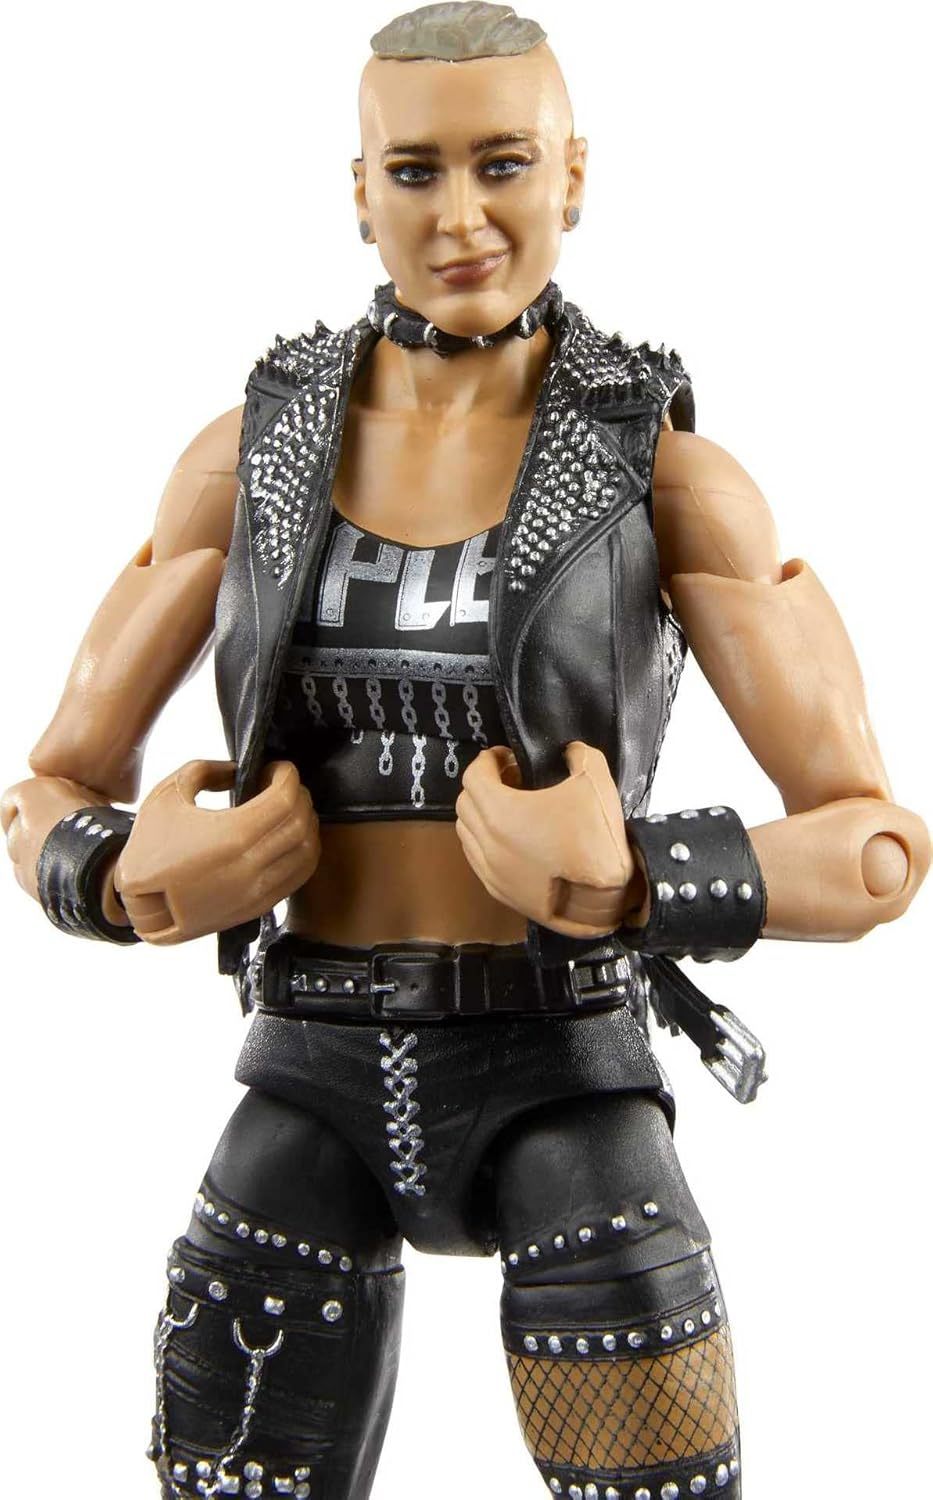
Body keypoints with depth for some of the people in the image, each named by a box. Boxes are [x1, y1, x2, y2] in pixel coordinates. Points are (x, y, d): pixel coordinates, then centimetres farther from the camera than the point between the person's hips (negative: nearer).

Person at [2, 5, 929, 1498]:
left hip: (561, 1089, -2)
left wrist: (619, 892, -26)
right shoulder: (251, 451, 3)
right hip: (315, 1093, 3)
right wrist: (140, 886, -18)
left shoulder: (671, 470, -6)